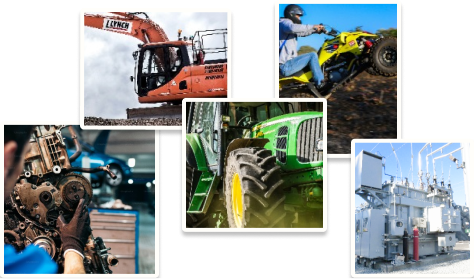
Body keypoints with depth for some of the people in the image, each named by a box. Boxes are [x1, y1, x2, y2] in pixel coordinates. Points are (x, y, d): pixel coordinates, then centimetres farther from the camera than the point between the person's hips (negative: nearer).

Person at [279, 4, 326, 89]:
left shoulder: (288, 23, 24)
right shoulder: (284, 22, -8)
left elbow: (302, 32, 28)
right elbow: (292, 28, -32)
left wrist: (315, 30, 10)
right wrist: (312, 27, -25)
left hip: (288, 62, 11)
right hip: (285, 66, -11)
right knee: (313, 55, -14)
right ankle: (320, 82, -14)